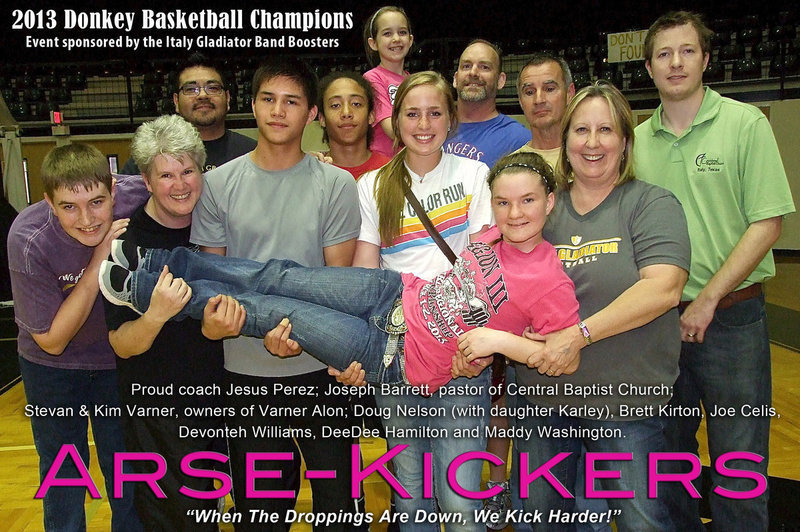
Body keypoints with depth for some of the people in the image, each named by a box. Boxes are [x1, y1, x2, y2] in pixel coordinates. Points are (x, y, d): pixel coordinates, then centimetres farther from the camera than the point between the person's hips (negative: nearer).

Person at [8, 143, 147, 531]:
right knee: (62, 471, 16)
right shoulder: (28, 241, -30)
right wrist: (100, 260, -34)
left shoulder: (138, 198, -27)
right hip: (52, 365, -1)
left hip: (120, 356, 2)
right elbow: (52, 341, -24)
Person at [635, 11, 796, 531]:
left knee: (739, 464, 6)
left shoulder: (747, 124, -3)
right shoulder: (638, 140, 6)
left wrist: (707, 300, -14)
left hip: (730, 317, -3)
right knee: (667, 455, 16)